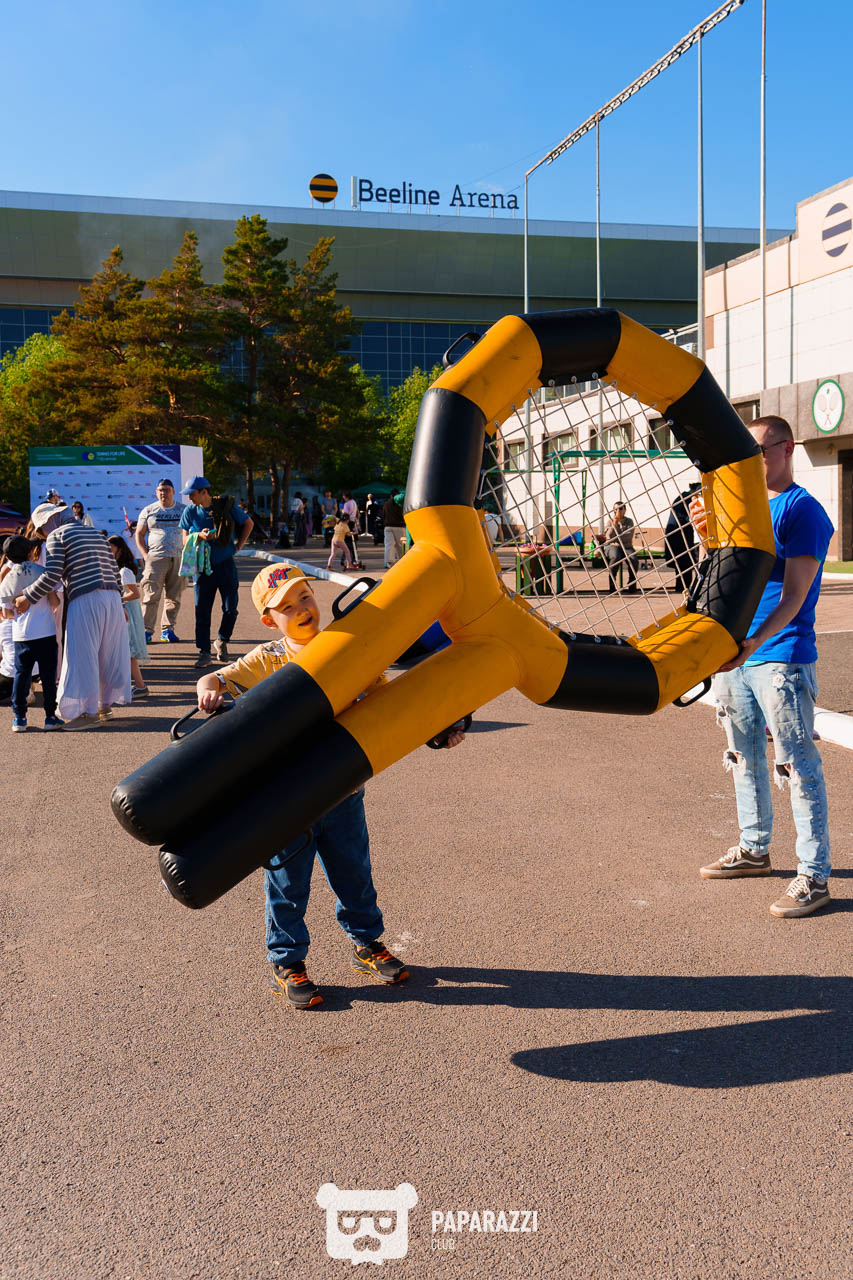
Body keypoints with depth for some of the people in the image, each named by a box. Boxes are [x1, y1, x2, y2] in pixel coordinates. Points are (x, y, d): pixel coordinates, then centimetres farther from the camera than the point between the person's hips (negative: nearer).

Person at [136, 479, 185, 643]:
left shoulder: (183, 510, 11)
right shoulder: (148, 511, 8)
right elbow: (139, 534, 9)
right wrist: (145, 555, -3)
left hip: (178, 558, 2)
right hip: (155, 557, -2)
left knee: (174, 596, 4)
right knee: (151, 595, -9)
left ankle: (168, 629, 12)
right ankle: (147, 630, -7)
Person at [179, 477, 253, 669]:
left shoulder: (227, 506, -4)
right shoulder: (189, 512, 1)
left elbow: (248, 523, 11)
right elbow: (185, 539, 3)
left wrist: (239, 545, 5)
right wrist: (200, 535, -17)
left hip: (226, 565, -1)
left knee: (230, 609, -2)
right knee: (202, 612, -1)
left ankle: (222, 641, 23)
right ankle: (204, 652, 7)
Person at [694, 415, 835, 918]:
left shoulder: (803, 510, -9)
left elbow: (793, 596, -16)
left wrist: (753, 643, -31)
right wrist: (708, 533, 0)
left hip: (781, 657, -8)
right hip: (735, 651, 8)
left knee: (798, 763, -5)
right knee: (745, 757, 17)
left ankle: (814, 876, 2)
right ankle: (754, 850, 31)